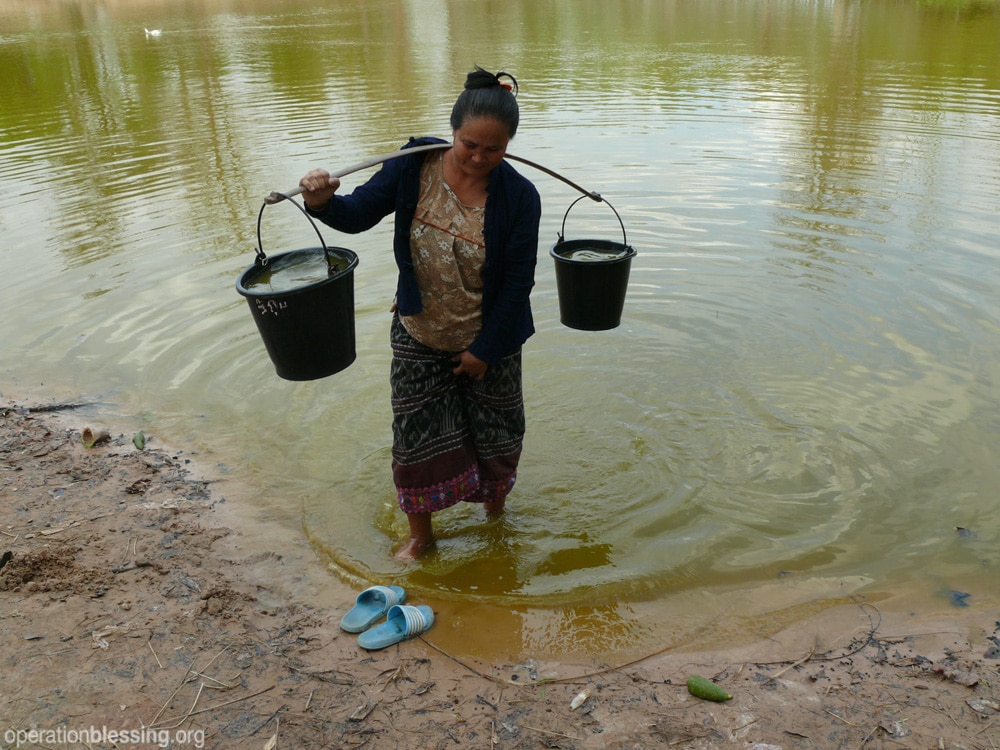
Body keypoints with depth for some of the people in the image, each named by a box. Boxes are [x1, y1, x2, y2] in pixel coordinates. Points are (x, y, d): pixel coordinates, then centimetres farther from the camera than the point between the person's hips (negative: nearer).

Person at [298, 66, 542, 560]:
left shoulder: (519, 197, -19)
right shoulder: (414, 167, -14)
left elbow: (517, 282, -14)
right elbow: (359, 214, -7)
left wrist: (485, 350, -12)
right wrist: (323, 203, -30)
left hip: (489, 339, -1)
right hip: (418, 335, 2)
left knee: (494, 427, 18)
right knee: (416, 433, 9)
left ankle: (495, 495, 51)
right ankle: (420, 533, 32)